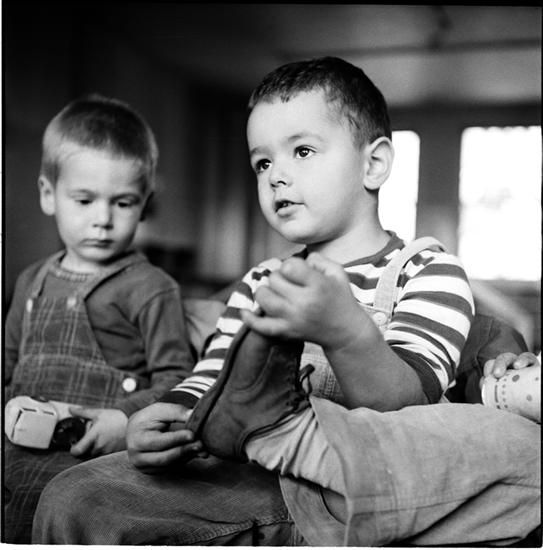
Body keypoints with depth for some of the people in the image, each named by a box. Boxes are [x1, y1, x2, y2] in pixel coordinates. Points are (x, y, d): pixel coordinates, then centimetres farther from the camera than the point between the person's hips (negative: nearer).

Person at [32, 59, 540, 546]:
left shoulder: (431, 273, 1)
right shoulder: (259, 286, 16)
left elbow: (406, 404, -15)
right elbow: (206, 387, 10)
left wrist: (344, 330, -35)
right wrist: (164, 421, -14)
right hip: (253, 485, 3)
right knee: (72, 499, -11)